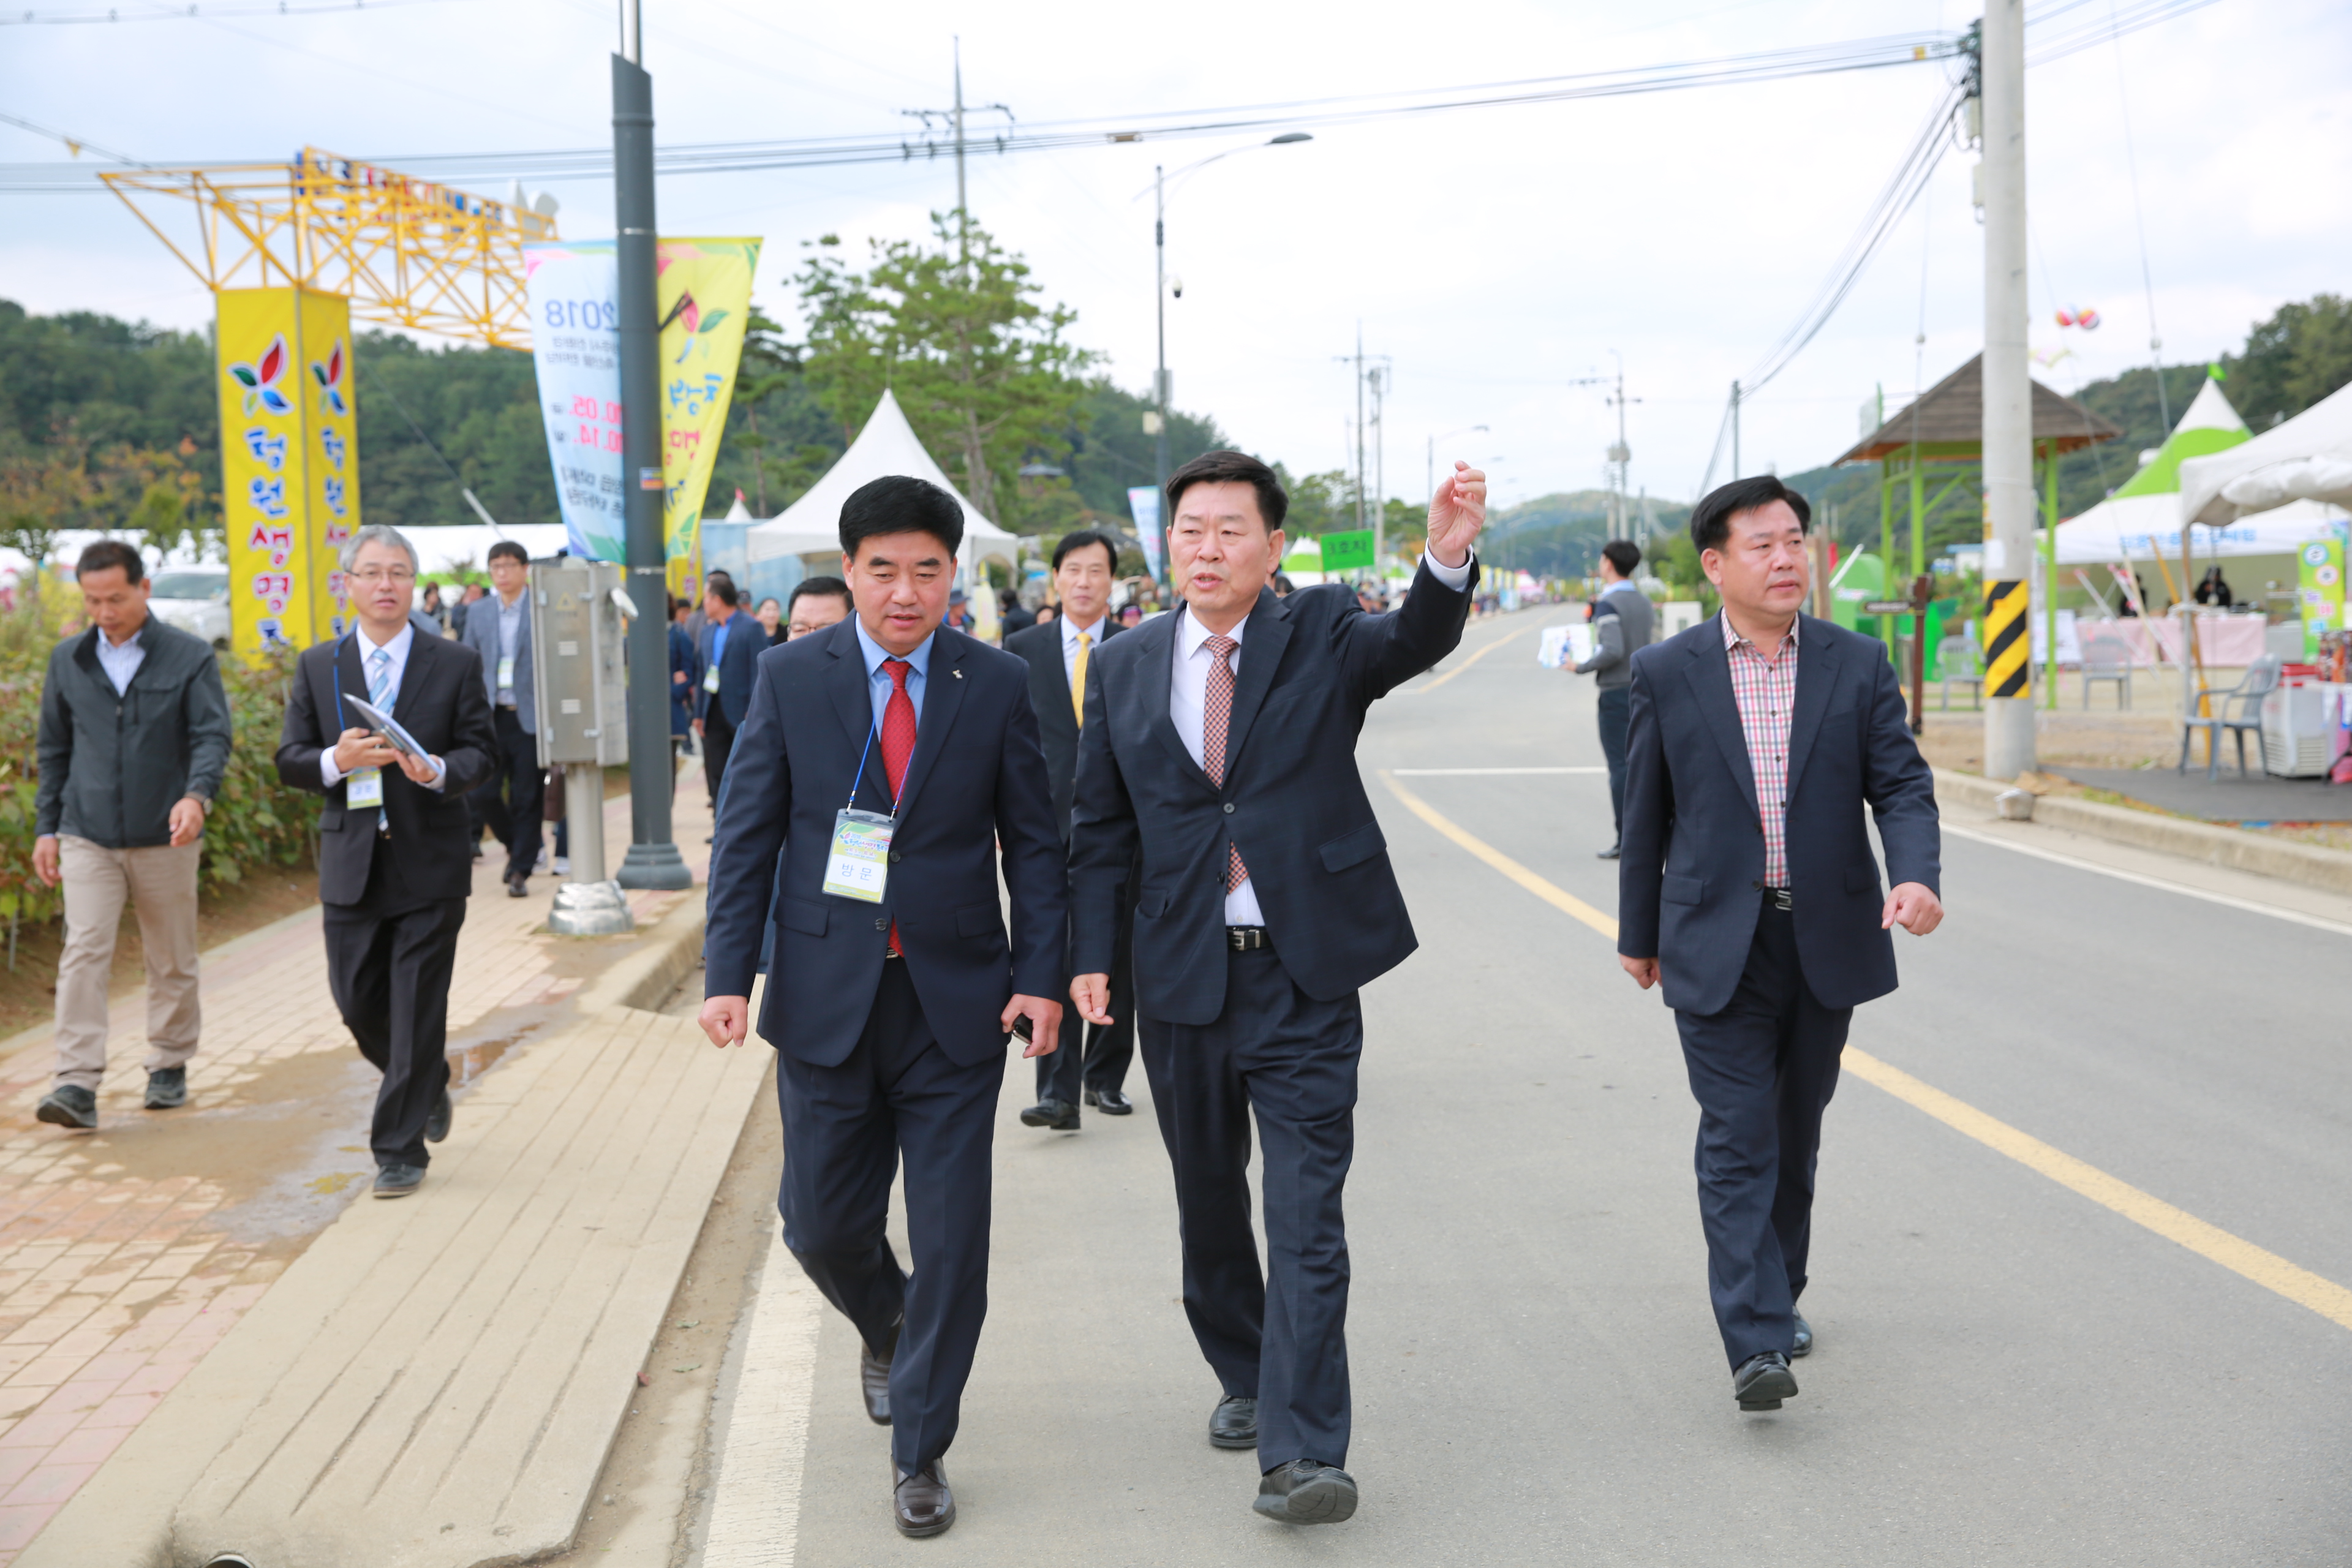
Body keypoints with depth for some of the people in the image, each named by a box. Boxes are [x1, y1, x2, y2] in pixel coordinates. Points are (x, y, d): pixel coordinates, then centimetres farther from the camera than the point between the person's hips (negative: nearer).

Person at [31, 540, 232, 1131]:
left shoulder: (190, 657, -1)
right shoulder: (68, 660, 8)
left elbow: (213, 734, -10)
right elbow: (53, 749, 14)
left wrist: (197, 795, -28)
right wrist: (46, 827, 10)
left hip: (164, 838, -1)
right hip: (88, 837, 1)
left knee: (172, 962, 9)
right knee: (83, 954, -11)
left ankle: (169, 1067, 26)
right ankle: (78, 1086, -14)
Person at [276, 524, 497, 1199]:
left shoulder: (456, 664, 2)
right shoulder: (317, 667, 7)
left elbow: (482, 750, 0)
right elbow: (290, 759, 5)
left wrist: (439, 770, -21)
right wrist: (336, 760, -17)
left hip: (430, 865, -2)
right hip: (352, 865, 3)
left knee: (417, 1010, -2)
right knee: (357, 1001, 7)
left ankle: (400, 1149, 8)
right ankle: (428, 1082, 36)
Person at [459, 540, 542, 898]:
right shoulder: (479, 615, 11)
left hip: (529, 718, -3)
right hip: (491, 717, 3)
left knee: (527, 798, 0)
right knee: (481, 794, -3)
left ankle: (521, 870, 11)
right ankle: (517, 845, 23)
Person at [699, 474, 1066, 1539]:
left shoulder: (997, 684, 0)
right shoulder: (790, 677, 0)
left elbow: (1033, 841, 3)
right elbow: (746, 835, 1)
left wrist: (1042, 975, -6)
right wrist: (728, 973, -7)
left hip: (956, 1007, 0)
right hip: (826, 1001, 1)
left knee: (950, 1242, 1)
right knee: (823, 1225, 9)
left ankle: (919, 1450, 17)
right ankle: (885, 1329, 43)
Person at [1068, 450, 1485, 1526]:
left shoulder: (1322, 636, -1)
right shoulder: (1124, 669, 5)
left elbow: (1415, 641, -21)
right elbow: (1099, 829, 9)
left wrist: (1448, 555, -41)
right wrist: (1091, 956, 0)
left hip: (1305, 977, -3)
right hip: (1181, 980, 3)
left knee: (1308, 1216, -7)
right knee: (1208, 1205, 17)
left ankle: (1300, 1452, -6)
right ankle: (1243, 1376, 39)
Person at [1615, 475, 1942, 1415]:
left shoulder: (1858, 665, 3)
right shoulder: (1667, 674, -1)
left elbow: (1901, 785, 0)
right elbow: (1646, 814, 7)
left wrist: (1916, 877, -20)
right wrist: (1639, 933, 12)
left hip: (1827, 939, 2)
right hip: (1718, 943, -2)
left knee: (1795, 1132, 15)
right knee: (1737, 1139, -9)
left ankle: (1776, 1296, 33)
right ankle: (1756, 1345, -13)